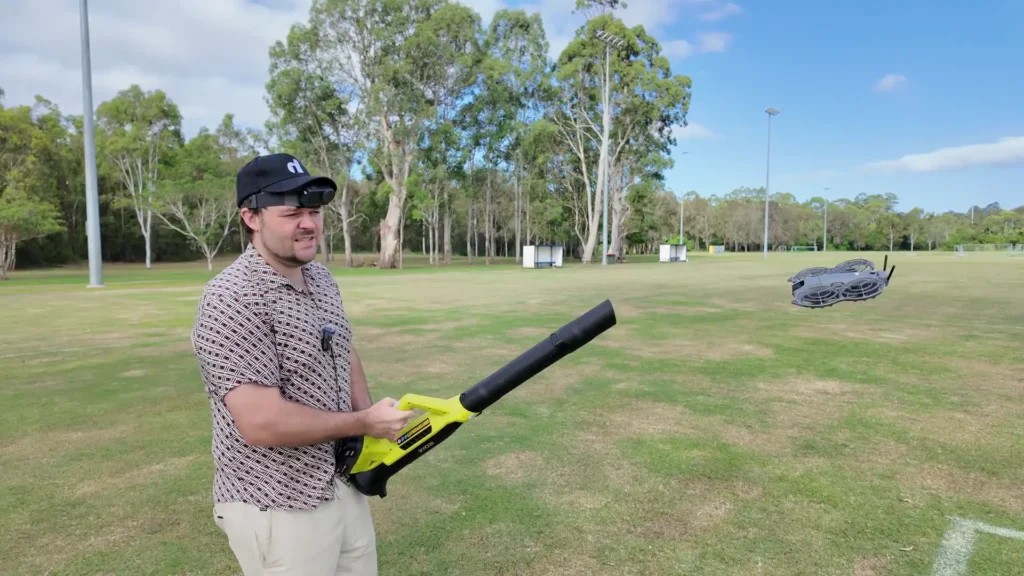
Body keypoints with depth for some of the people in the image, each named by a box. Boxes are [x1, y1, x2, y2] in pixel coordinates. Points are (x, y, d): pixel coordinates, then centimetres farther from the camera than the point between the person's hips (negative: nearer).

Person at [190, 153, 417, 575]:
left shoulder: (322, 279, 3)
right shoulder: (231, 300, -23)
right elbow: (262, 423, -29)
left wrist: (374, 425, 1)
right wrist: (364, 422, -17)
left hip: (345, 488, 8)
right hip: (277, 510, -7)